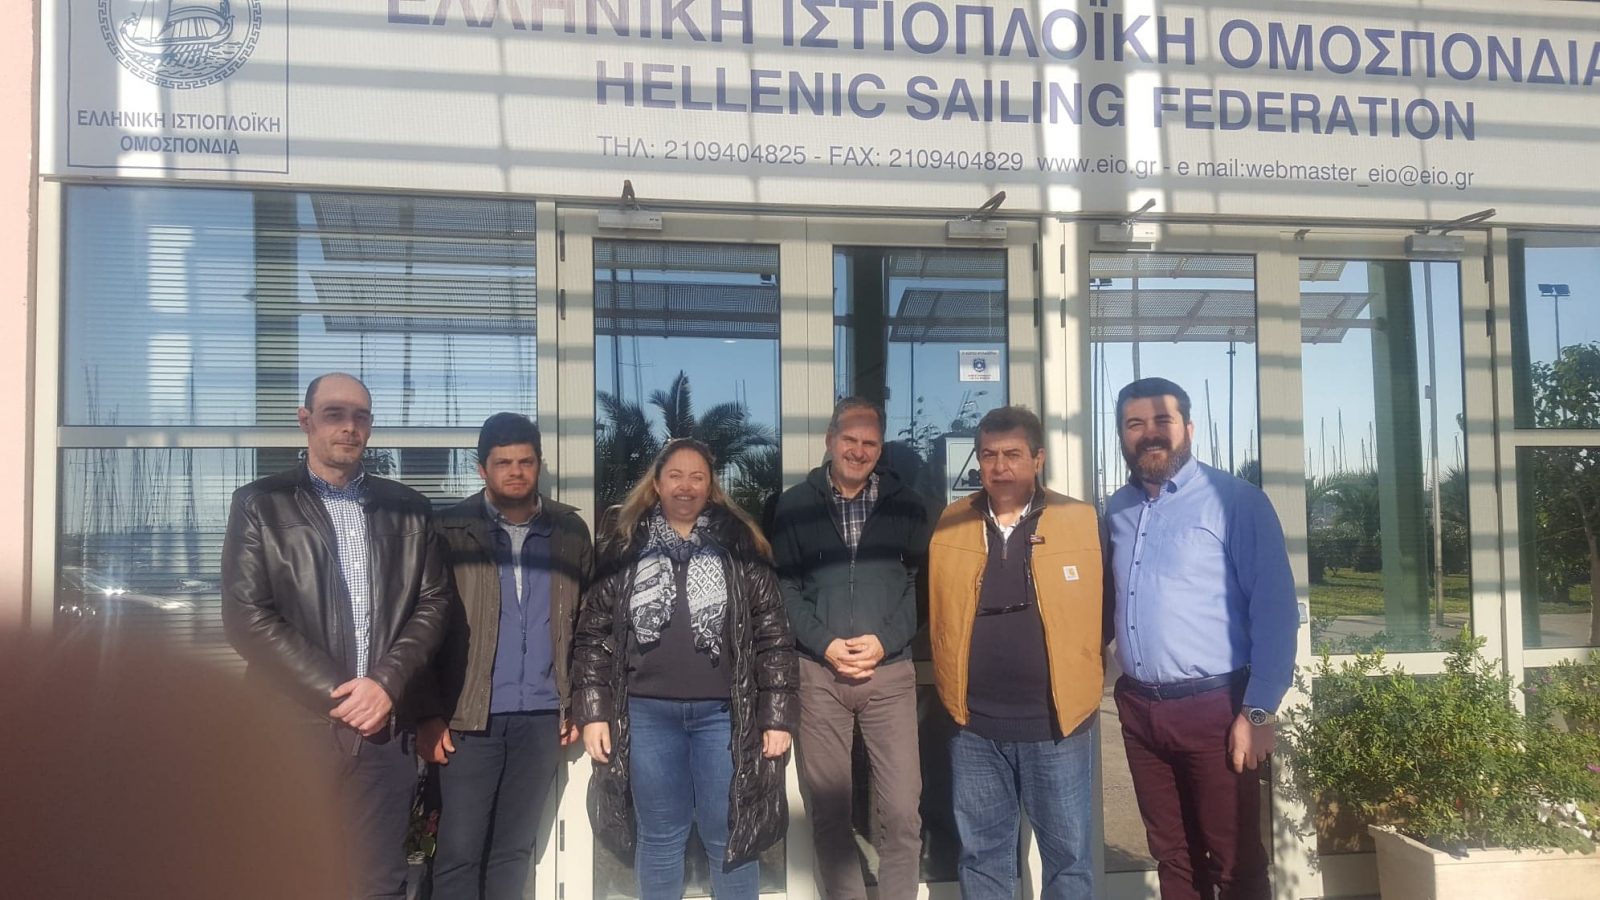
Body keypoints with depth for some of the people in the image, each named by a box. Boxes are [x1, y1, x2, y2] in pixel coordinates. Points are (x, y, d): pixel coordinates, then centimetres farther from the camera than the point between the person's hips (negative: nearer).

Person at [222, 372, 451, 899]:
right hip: (296, 723, -1)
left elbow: (434, 602, 6)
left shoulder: (408, 508, 11)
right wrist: (335, 695, -10)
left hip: (387, 724, 2)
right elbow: (245, 617, -5)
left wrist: (387, 683, -10)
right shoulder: (259, 504, 3)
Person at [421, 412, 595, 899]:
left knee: (514, 849, 12)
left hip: (541, 717, 3)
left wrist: (578, 703, 4)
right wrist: (427, 713, -9)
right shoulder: (451, 529, -3)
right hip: (470, 717, -2)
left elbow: (585, 622, 8)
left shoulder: (570, 530, 5)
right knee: (459, 850, 0)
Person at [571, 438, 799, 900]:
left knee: (729, 836, 6)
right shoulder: (625, 549, 5)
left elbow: (773, 637, -1)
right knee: (658, 837, 12)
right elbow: (593, 634, 6)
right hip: (647, 713, 1)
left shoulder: (740, 548, 1)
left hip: (723, 713, -1)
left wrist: (777, 717, -6)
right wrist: (592, 711, -1)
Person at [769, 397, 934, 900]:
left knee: (902, 810, -2)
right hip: (818, 673, 0)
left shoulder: (907, 505, 6)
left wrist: (885, 641, -10)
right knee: (828, 809, 8)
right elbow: (784, 588, 2)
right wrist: (826, 644, -10)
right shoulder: (795, 505, 5)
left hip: (890, 672, 0)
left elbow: (922, 584, 4)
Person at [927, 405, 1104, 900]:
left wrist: (1088, 672, 1)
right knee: (981, 856, 14)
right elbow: (930, 609, 12)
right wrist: (949, 685, 7)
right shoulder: (946, 525, 3)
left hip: (1058, 721, -2)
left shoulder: (1083, 521, -3)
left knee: (1068, 856, 11)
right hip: (973, 725, 2)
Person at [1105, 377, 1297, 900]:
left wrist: (1259, 711, -15)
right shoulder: (1117, 509, 10)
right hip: (1138, 708, 5)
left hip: (1214, 707, -5)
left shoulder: (1234, 500, -8)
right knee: (1172, 857, 16)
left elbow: (1274, 610, -11)